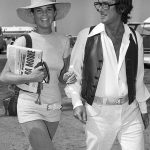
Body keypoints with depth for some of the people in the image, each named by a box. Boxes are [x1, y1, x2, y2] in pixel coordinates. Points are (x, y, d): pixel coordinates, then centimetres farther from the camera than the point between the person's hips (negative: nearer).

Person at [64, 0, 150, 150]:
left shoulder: (135, 38, 1)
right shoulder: (86, 36, -7)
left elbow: (138, 77, 12)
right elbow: (73, 73, 1)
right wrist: (77, 103, -10)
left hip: (130, 110, 2)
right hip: (98, 112, -2)